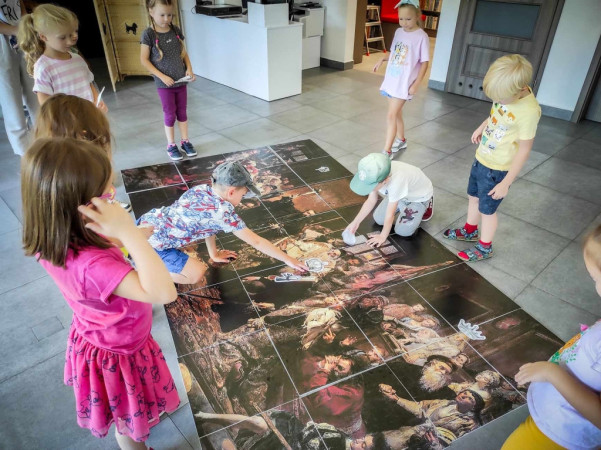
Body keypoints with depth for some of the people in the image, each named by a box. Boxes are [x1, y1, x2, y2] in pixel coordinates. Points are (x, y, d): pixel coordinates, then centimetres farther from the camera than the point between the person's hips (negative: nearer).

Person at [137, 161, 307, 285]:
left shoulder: (202, 189, 2)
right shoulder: (223, 213, -18)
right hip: (151, 241, -8)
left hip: (144, 223, 8)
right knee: (196, 275, -3)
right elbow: (257, 242, -10)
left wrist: (214, 254, 27)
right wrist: (289, 260, 0)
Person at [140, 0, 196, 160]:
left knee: (182, 112, 12)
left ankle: (185, 141, 26)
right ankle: (171, 145, 19)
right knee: (170, 115, 5)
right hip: (164, 84, -4)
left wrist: (189, 68, -5)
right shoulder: (148, 34, -11)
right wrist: (162, 76, -15)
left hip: (181, 81, 4)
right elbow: (144, 60, -10)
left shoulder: (176, 31, 2)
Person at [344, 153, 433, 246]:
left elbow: (390, 214, -33)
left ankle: (426, 204, 12)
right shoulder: (376, 176, -29)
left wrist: (383, 236, -20)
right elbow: (371, 200, -12)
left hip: (420, 196, -5)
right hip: (401, 193, 5)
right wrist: (355, 222, -15)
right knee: (379, 219, 3)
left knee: (402, 231, -9)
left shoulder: (396, 181, -47)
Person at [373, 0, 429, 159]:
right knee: (396, 114, 17)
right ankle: (401, 140, 38)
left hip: (404, 83, -6)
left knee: (391, 116, -11)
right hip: (391, 80, 7)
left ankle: (387, 151, -5)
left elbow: (424, 62, -10)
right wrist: (382, 60, 1)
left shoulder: (421, 37, -12)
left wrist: (416, 84, -16)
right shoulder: (398, 32, 7)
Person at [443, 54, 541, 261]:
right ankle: (470, 231, 49)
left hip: (497, 169, -7)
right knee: (473, 197, 25)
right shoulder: (508, 91, -10)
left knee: (487, 209, 10)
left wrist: (506, 183, -20)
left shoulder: (529, 111, -31)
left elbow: (524, 150, -24)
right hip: (481, 159, 8)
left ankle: (485, 247, 33)